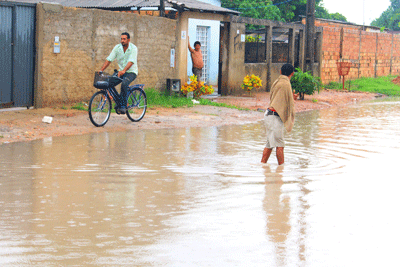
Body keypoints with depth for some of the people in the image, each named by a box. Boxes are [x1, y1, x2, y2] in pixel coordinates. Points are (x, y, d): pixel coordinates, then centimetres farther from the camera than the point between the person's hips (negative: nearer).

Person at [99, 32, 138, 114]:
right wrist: (101, 70, -17)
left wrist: (123, 70, -45)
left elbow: (131, 61, -28)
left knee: (124, 84, -34)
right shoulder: (117, 47, -2)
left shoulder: (133, 48, -15)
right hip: (120, 71, 5)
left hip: (131, 72, -5)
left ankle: (123, 106, -25)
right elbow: (109, 59, -5)